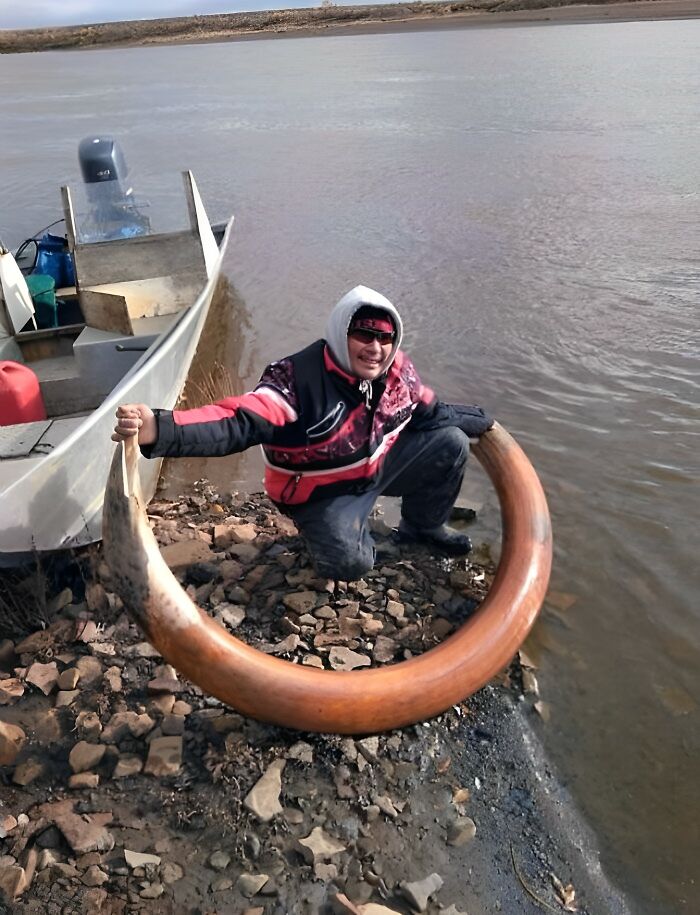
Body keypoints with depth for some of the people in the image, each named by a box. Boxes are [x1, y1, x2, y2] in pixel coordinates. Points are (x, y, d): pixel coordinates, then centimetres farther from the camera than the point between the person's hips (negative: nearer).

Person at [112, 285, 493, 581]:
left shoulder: (398, 369, -12)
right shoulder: (300, 379, -33)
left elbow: (430, 412, 9)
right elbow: (237, 423, -46)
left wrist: (480, 420, 20)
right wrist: (160, 429, -62)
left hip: (381, 465, 7)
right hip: (322, 492, -6)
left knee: (451, 442, -1)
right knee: (349, 561, -30)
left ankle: (424, 526, 26)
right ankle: (331, 531, 13)